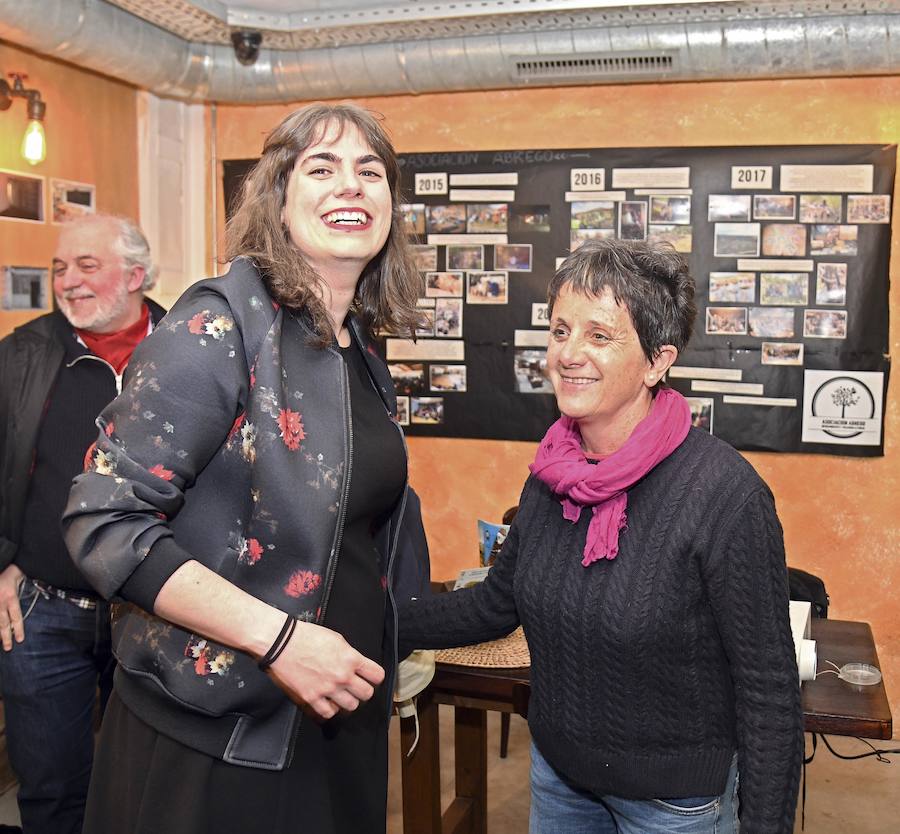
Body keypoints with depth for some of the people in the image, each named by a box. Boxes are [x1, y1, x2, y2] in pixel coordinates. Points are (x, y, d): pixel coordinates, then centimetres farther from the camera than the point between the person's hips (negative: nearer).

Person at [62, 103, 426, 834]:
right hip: (212, 736, -7)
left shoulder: (359, 351, 6)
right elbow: (104, 522, -21)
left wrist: (390, 652, 11)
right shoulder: (221, 324, -16)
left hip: (337, 716, 7)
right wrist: (276, 636, -25)